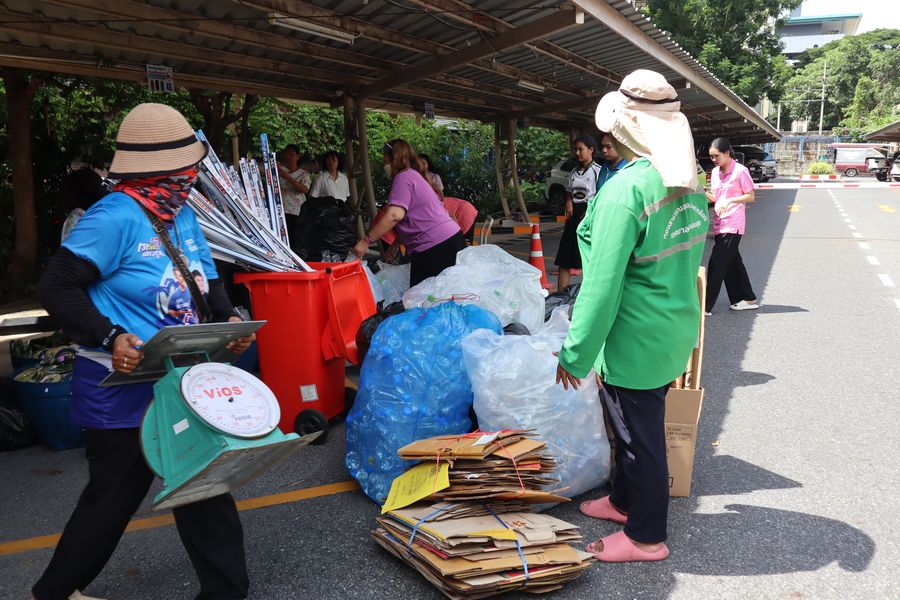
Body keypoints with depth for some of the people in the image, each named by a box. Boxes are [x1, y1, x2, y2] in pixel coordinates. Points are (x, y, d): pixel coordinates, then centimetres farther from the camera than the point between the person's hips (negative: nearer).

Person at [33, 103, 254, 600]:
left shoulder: (184, 216, 7)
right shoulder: (116, 216, -18)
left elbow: (208, 280, 14)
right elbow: (57, 287, -18)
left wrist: (227, 318, -4)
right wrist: (110, 338, -27)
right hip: (123, 386, -7)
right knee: (114, 497, 10)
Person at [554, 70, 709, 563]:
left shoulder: (625, 189, -24)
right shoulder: (689, 184, 4)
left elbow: (603, 283, -25)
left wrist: (576, 352, -17)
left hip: (634, 342, -9)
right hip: (675, 333, 9)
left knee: (639, 434, 8)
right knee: (637, 426, 24)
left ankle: (646, 537, 27)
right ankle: (625, 500, 44)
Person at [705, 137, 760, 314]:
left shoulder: (740, 170, -9)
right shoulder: (715, 172, 11)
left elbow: (751, 196, -7)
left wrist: (730, 200, -20)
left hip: (732, 225, -8)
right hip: (720, 224, 8)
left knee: (717, 265, -8)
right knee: (733, 263, 13)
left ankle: (706, 306, -6)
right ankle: (748, 299, 24)